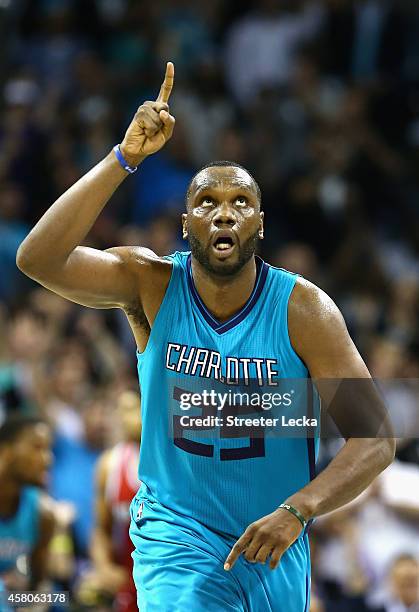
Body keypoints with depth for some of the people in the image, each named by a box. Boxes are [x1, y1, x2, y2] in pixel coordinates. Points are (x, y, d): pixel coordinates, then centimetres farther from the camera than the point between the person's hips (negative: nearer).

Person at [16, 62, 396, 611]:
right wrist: (125, 159, -30)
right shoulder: (152, 283, -9)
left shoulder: (303, 309, -13)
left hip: (276, 545, 2)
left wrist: (296, 511, -32)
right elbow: (37, 258, -25)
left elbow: (375, 440, -16)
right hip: (176, 531, -2)